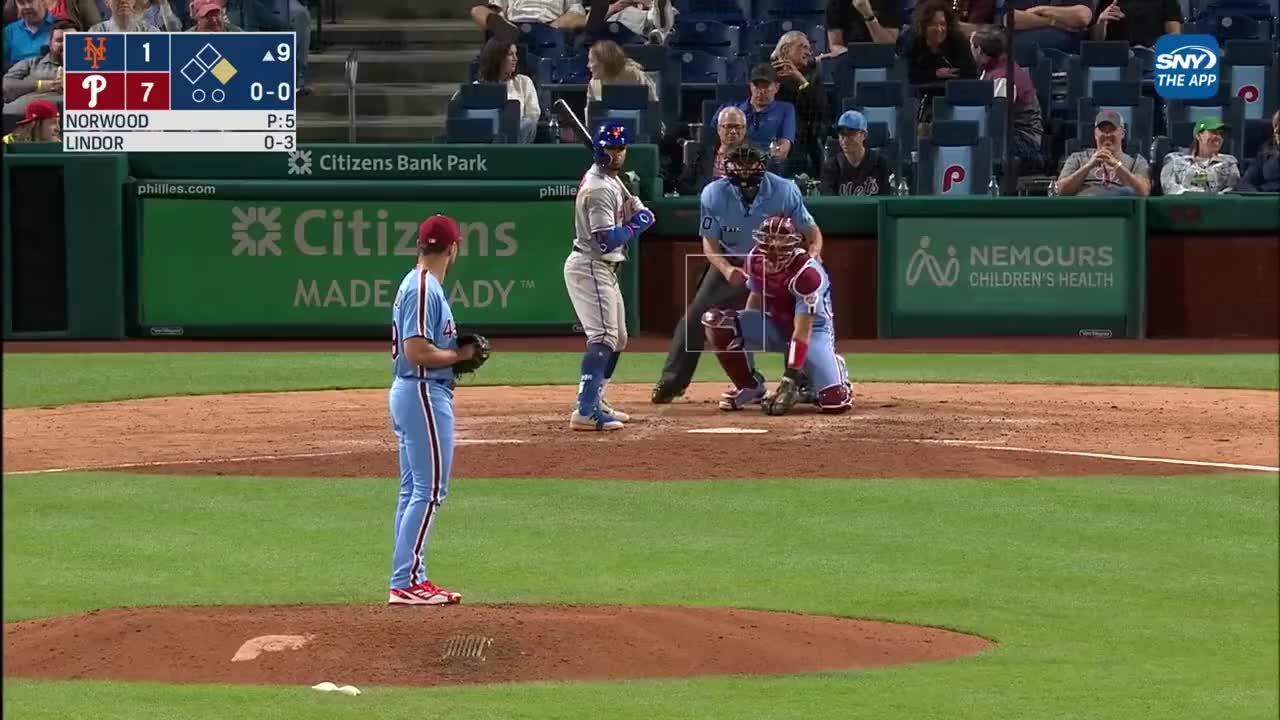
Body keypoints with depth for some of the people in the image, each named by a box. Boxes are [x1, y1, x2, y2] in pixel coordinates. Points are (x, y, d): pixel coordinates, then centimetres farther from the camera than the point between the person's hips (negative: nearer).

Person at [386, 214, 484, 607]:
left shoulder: (415, 284, 14)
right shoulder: (426, 290, -17)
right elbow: (417, 351, -24)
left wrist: (456, 353, 8)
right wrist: (460, 355, -10)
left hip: (406, 393, 11)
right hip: (425, 394, -11)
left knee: (413, 490, 13)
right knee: (430, 490, -8)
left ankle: (413, 578, 16)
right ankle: (404, 583, -10)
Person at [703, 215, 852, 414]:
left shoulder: (807, 272, -29)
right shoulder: (756, 259, -11)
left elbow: (803, 331, -30)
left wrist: (791, 376, -34)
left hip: (813, 328, -5)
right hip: (775, 325, 5)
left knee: (834, 403, -25)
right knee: (715, 321, -21)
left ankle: (834, 371, 15)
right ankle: (751, 388, -3)